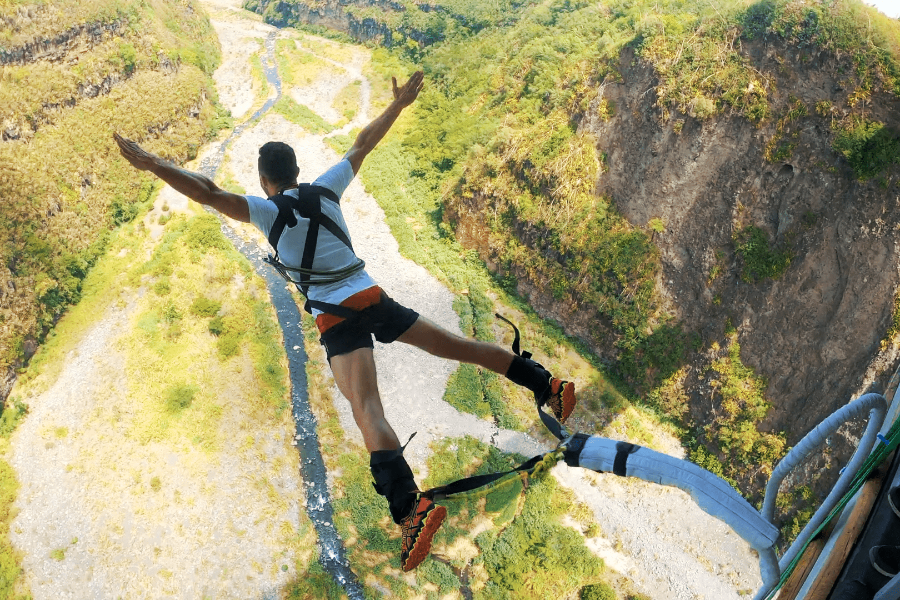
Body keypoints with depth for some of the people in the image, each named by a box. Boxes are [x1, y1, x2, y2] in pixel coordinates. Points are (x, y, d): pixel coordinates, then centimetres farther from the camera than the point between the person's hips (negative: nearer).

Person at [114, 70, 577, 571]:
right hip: (374, 297, 6)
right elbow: (363, 146, 20)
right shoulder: (327, 189, 10)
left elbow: (211, 194, -15)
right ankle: (548, 385, 16)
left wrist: (151, 164, -9)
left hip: (338, 318, -6)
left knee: (367, 412, -18)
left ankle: (412, 509, -33)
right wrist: (399, 104, 32)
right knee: (452, 345, 12)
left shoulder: (268, 210, -3)